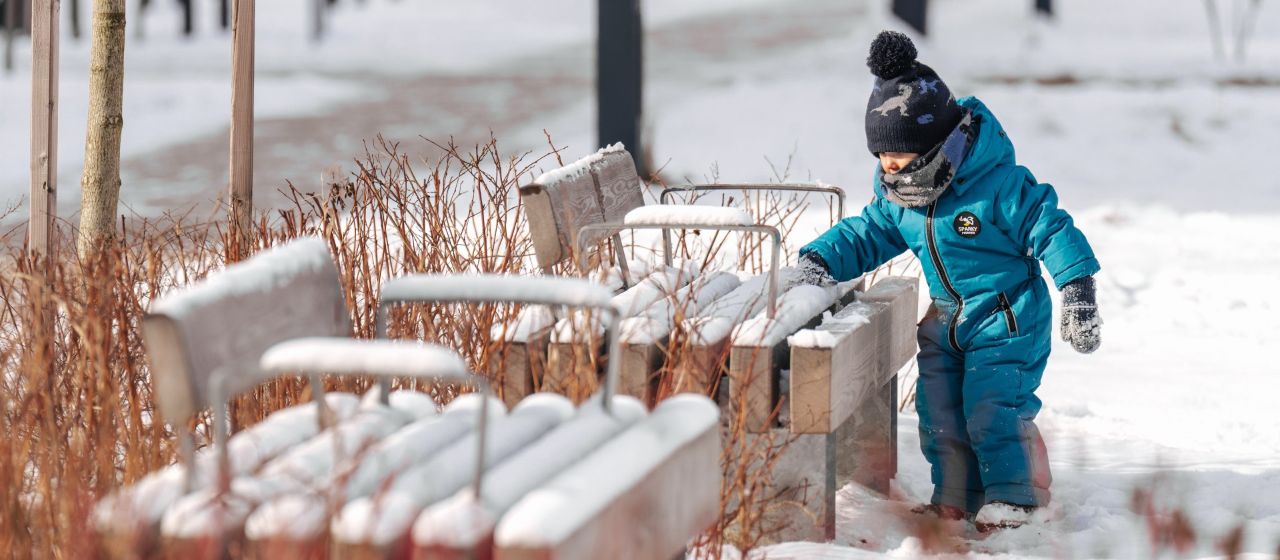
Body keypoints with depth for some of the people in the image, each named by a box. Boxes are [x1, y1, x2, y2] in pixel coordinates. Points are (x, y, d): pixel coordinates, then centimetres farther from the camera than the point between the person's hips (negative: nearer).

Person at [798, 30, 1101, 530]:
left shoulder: (1001, 185, -22)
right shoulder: (898, 196, 0)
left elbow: (1053, 230, -19)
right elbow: (869, 233, 11)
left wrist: (1078, 296, -23)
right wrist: (822, 259, -6)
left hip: (1007, 318, -7)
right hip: (947, 319, 7)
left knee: (991, 406, -13)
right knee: (938, 410, 4)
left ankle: (1012, 496, 3)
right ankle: (954, 498, 17)